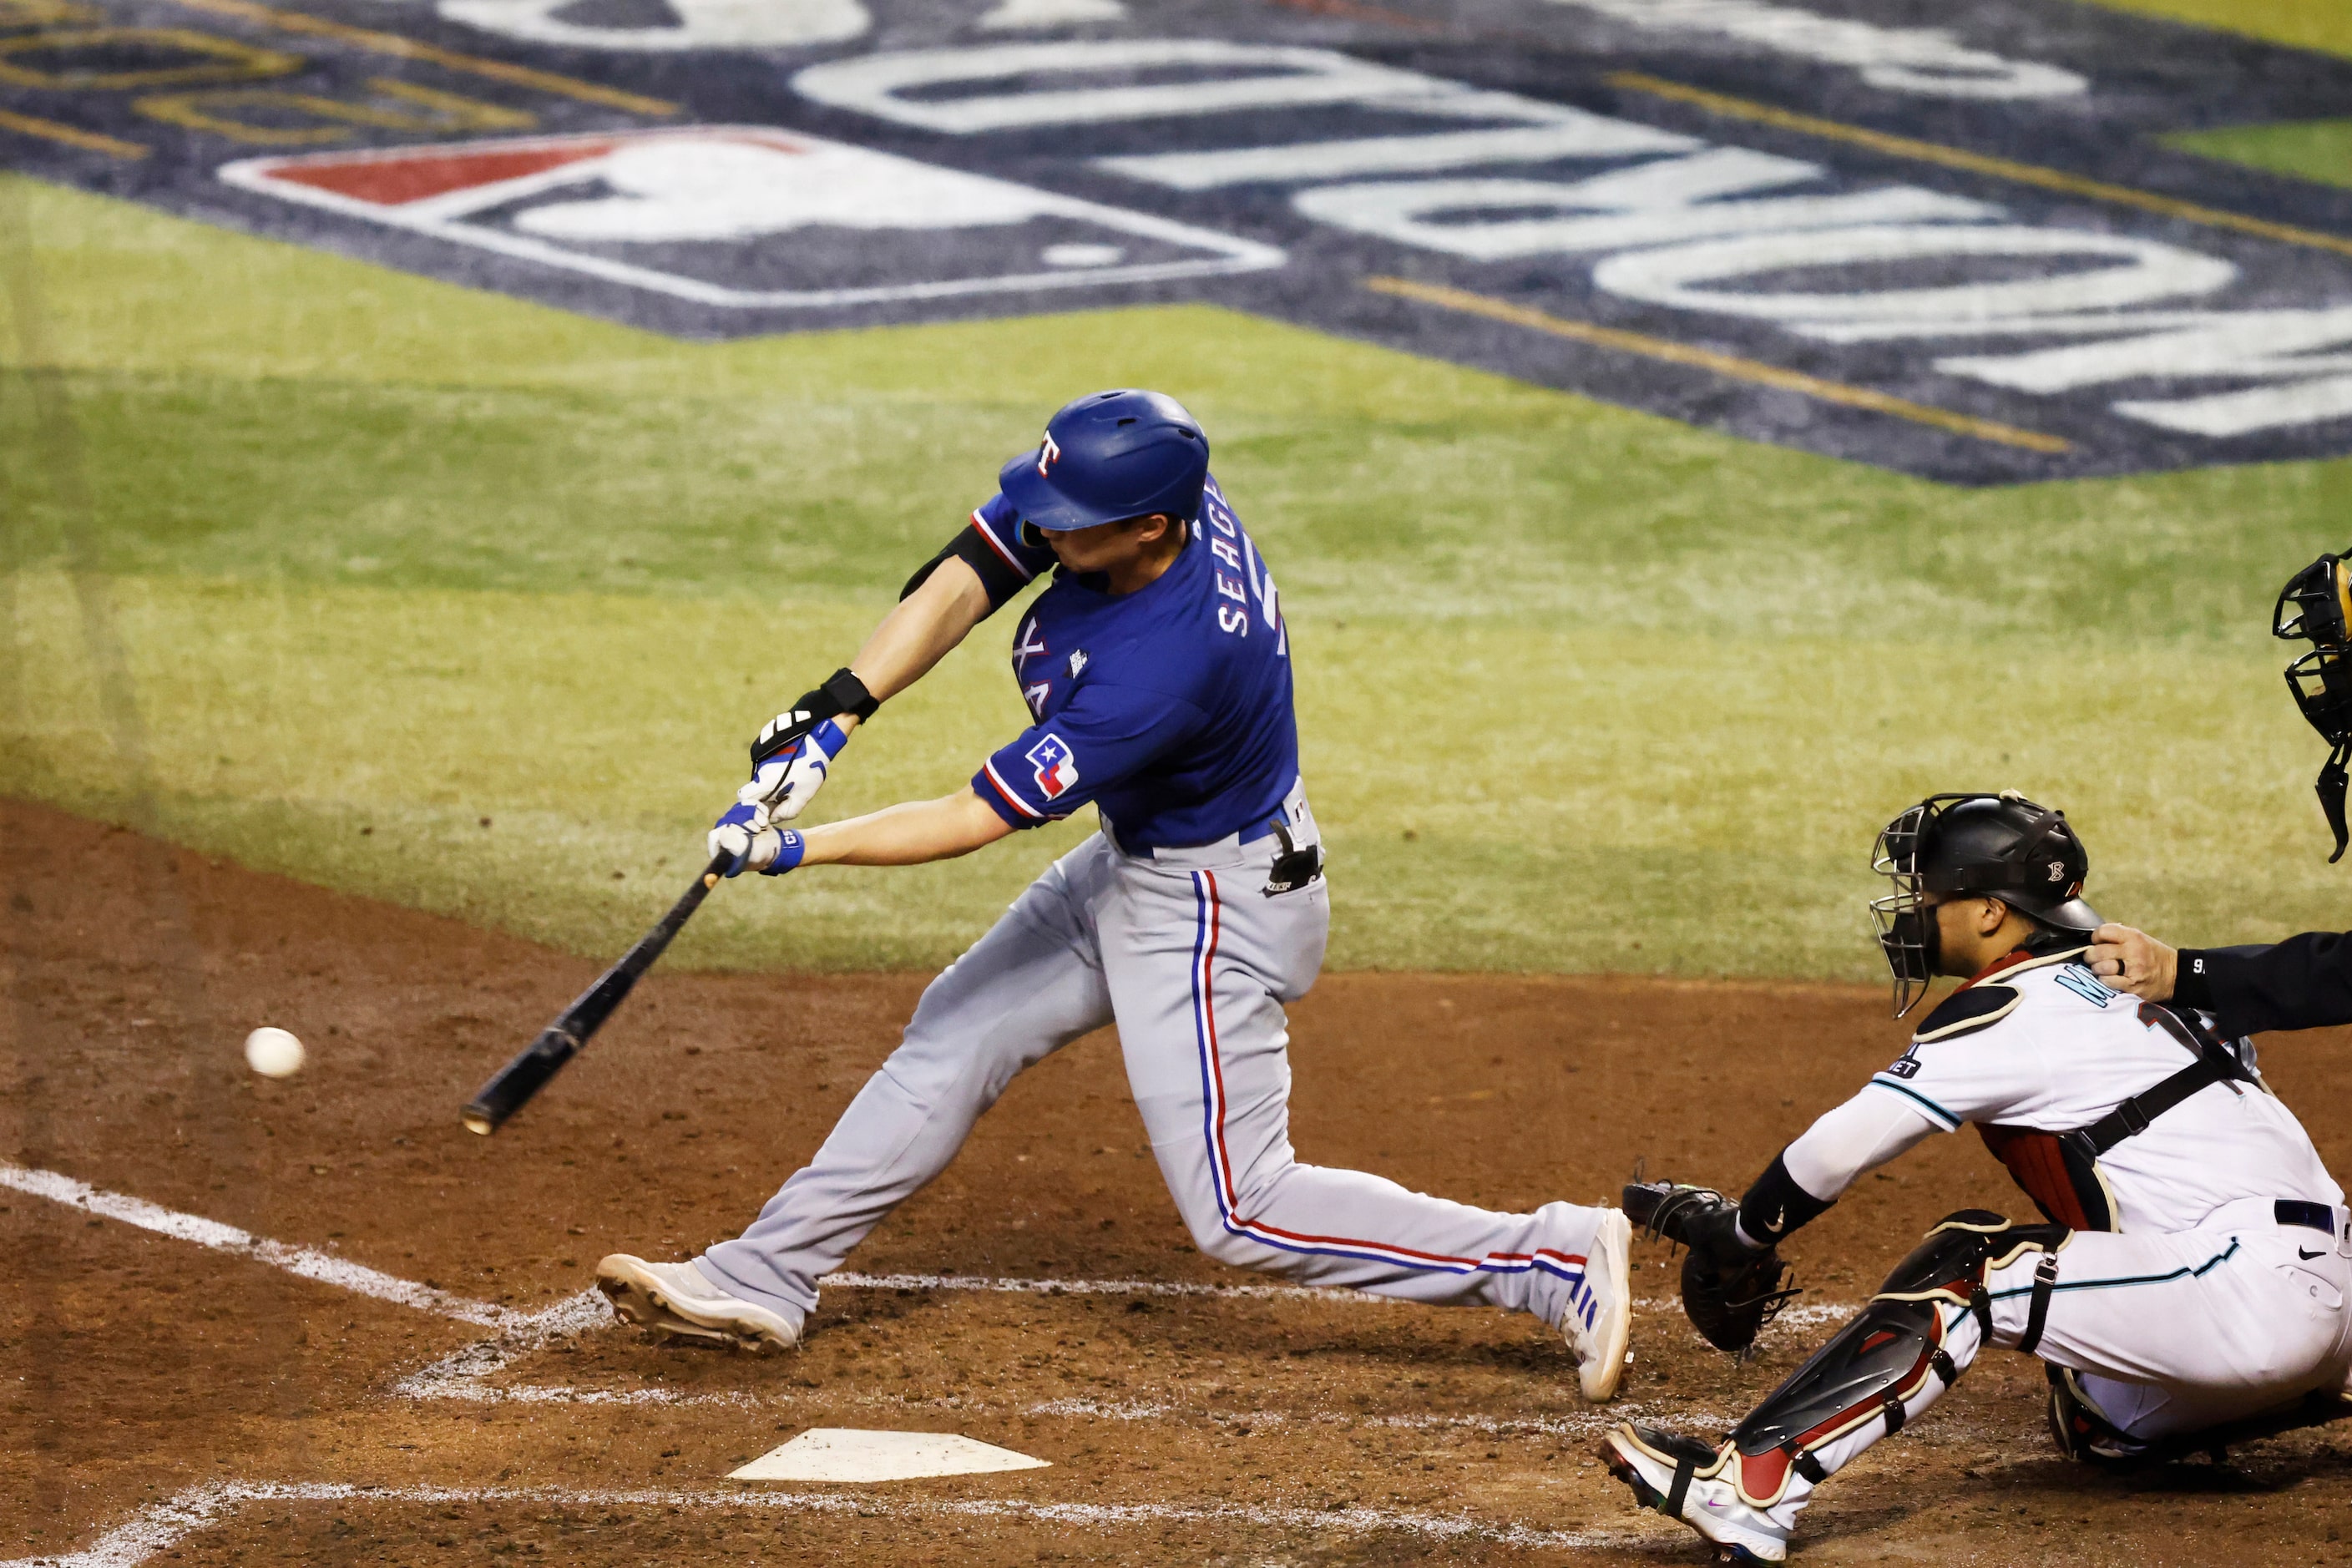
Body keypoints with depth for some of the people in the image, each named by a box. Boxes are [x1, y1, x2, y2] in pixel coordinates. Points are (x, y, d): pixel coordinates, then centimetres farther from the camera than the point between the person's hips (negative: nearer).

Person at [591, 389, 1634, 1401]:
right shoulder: (1126, 479, -17)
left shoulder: (1165, 665, -38)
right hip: (1131, 863, 9)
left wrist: (796, 851, -23)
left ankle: (1555, 1261, -2)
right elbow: (957, 586, -11)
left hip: (1215, 908, -9)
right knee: (953, 1038, 14)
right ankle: (762, 1282, 25)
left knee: (1237, 1213, -6)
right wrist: (836, 713, -23)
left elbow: (979, 817, -29)